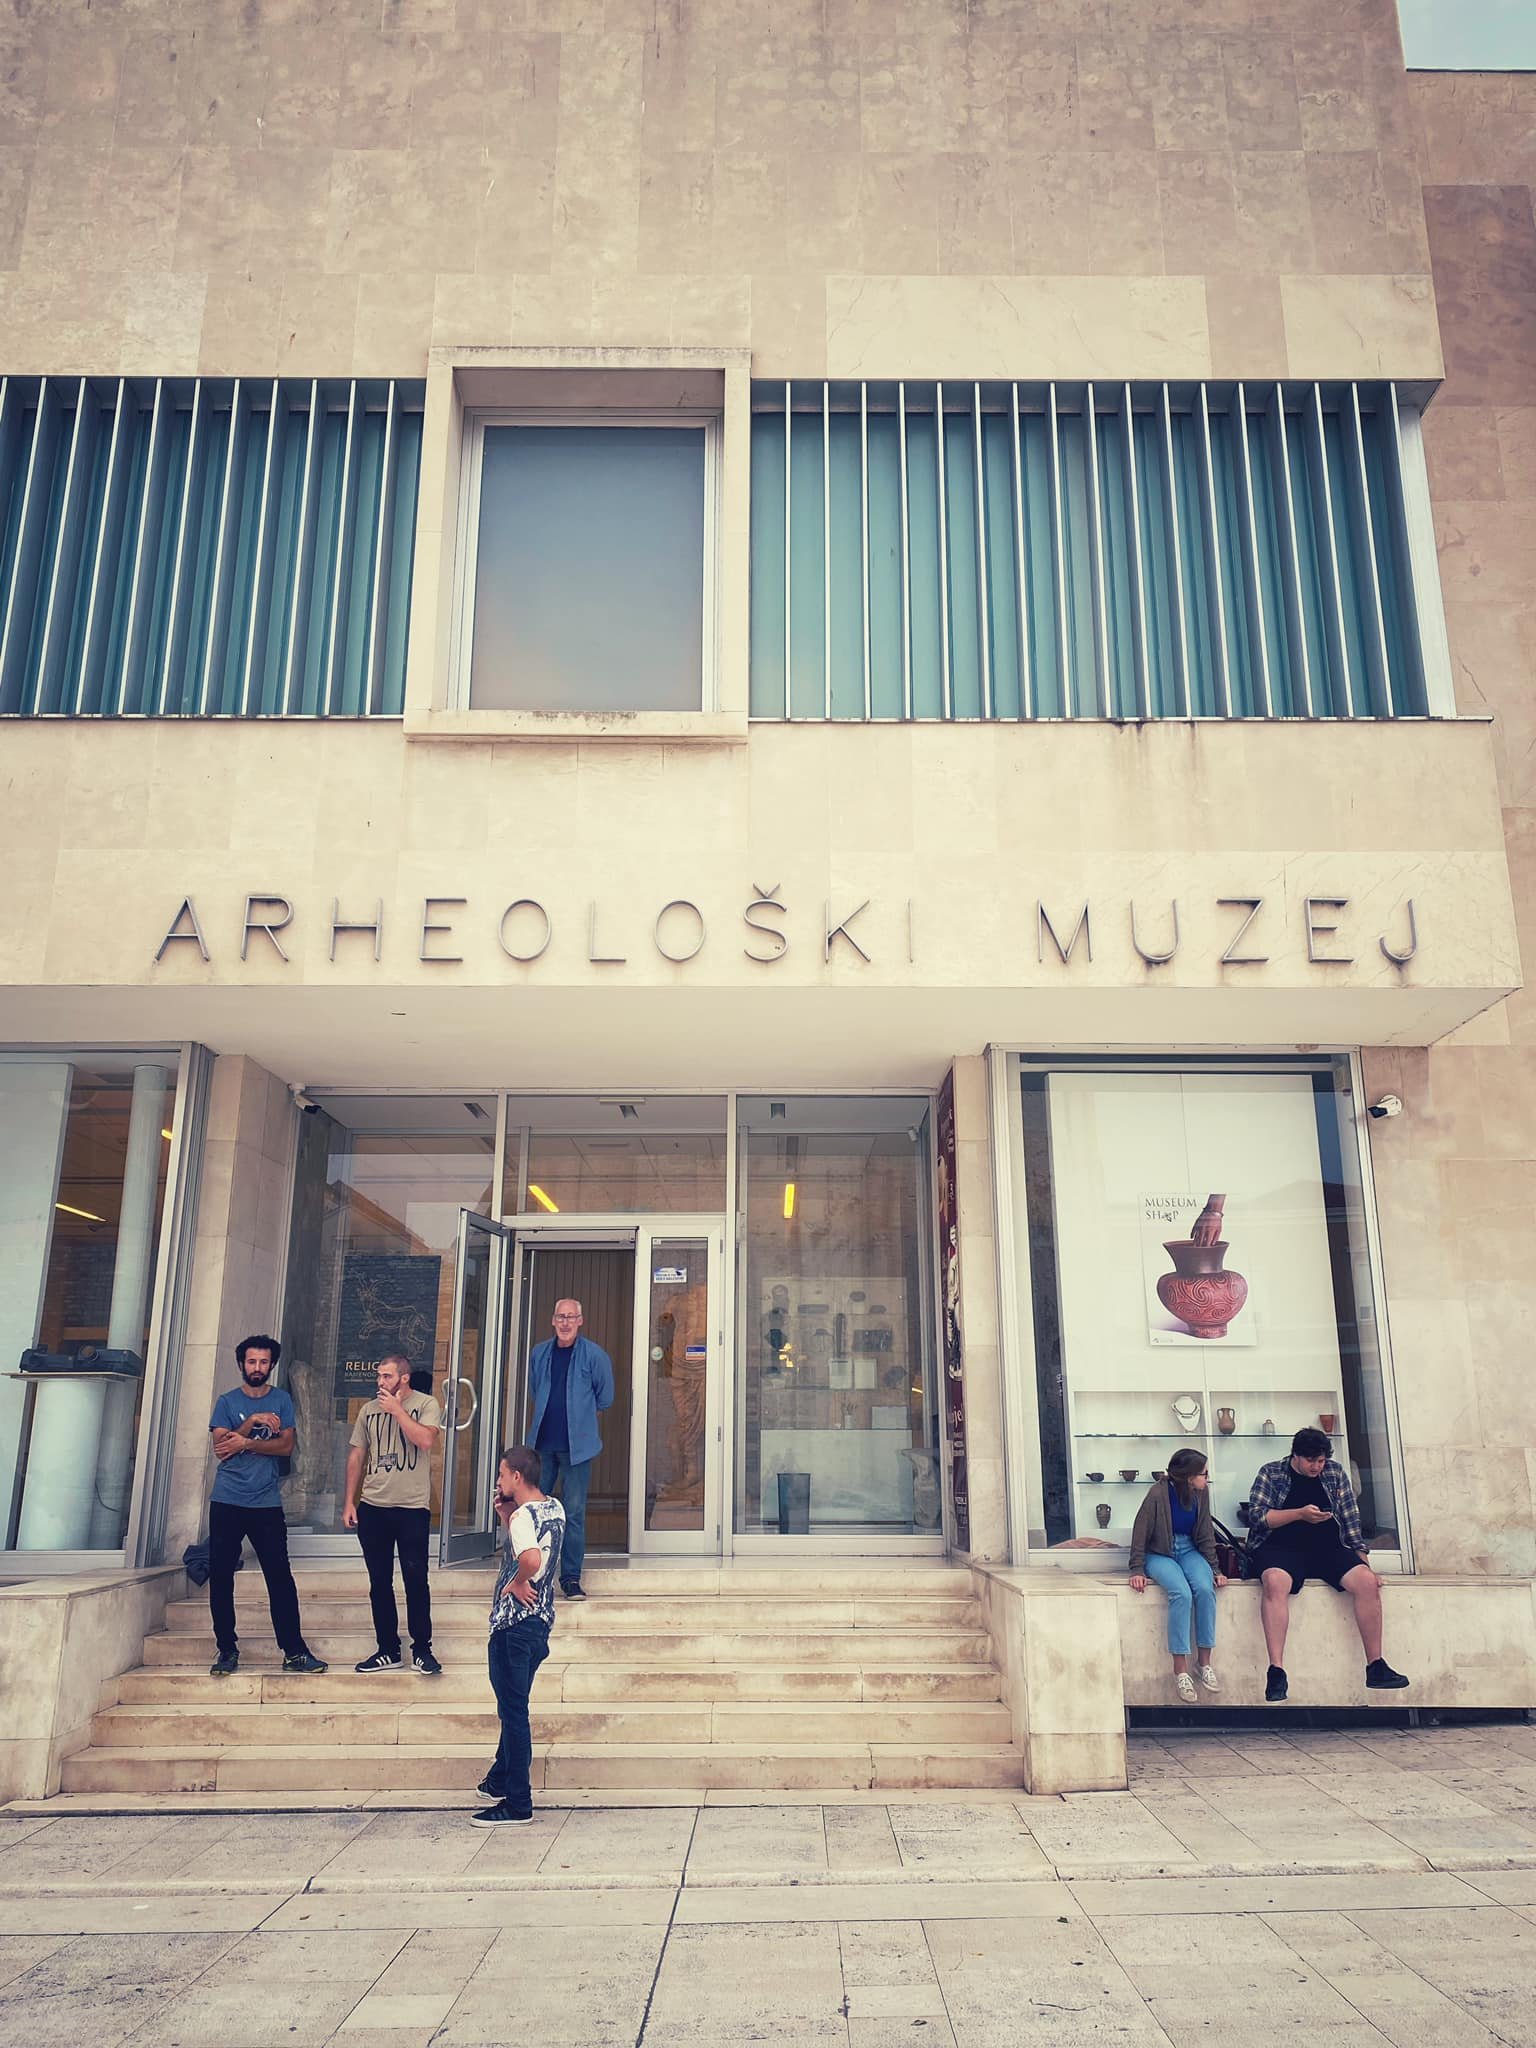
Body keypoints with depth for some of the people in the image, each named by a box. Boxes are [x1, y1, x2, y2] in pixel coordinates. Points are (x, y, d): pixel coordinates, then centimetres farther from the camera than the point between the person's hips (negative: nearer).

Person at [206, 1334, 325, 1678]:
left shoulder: (281, 1399, 7)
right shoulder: (227, 1402, 6)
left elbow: (286, 1446, -3)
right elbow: (221, 1447, -6)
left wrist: (245, 1443, -10)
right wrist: (252, 1422, -16)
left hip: (267, 1503, -1)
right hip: (226, 1502, 1)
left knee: (280, 1578, -3)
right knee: (220, 1577, 4)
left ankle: (294, 1651, 1)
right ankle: (227, 1649, 17)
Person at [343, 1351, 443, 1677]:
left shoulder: (425, 1404, -2)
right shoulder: (369, 1410, 10)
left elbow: (425, 1440, -19)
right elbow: (356, 1456, 13)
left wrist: (397, 1409, -14)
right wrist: (349, 1503, 9)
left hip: (413, 1507, -4)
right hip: (372, 1507, 4)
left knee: (416, 1581, -2)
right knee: (379, 1583, 10)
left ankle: (421, 1651, 9)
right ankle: (388, 1651, 20)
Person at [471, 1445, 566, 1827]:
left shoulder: (524, 1515, -22)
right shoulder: (554, 1509, 6)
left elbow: (531, 1558, -41)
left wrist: (518, 1583, -22)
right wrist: (506, 1516, 6)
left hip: (514, 1626, -9)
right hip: (540, 1622, 9)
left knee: (513, 1712, 0)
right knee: (513, 1707, 22)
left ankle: (517, 1805, 8)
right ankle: (499, 1782, 36)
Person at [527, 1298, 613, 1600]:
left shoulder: (594, 1355, -5)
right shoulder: (540, 1354, 7)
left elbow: (605, 1397, 6)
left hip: (576, 1444, -3)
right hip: (543, 1442, 4)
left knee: (574, 1512, -1)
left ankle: (571, 1577, 8)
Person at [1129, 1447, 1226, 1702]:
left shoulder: (1201, 1493, -6)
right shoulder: (1158, 1493, -21)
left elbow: (1205, 1534, 5)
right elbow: (1140, 1532, -13)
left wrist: (1214, 1569, 2)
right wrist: (1137, 1570, -13)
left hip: (1188, 1551, 4)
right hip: (1159, 1554, -4)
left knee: (1205, 1588, -27)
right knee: (1181, 1593, -31)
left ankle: (1204, 1662, -14)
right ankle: (1180, 1670, -24)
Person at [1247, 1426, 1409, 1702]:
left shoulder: (1335, 1473, 13)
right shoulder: (1270, 1473, 4)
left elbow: (1350, 1520, 13)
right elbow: (1257, 1515, -6)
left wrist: (1362, 1561, 4)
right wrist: (1300, 1514, -16)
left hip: (1328, 1548, 4)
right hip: (1282, 1548, -4)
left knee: (1367, 1581, -24)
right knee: (1275, 1582, -36)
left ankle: (1375, 1666, -14)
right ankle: (1276, 1671, -37)